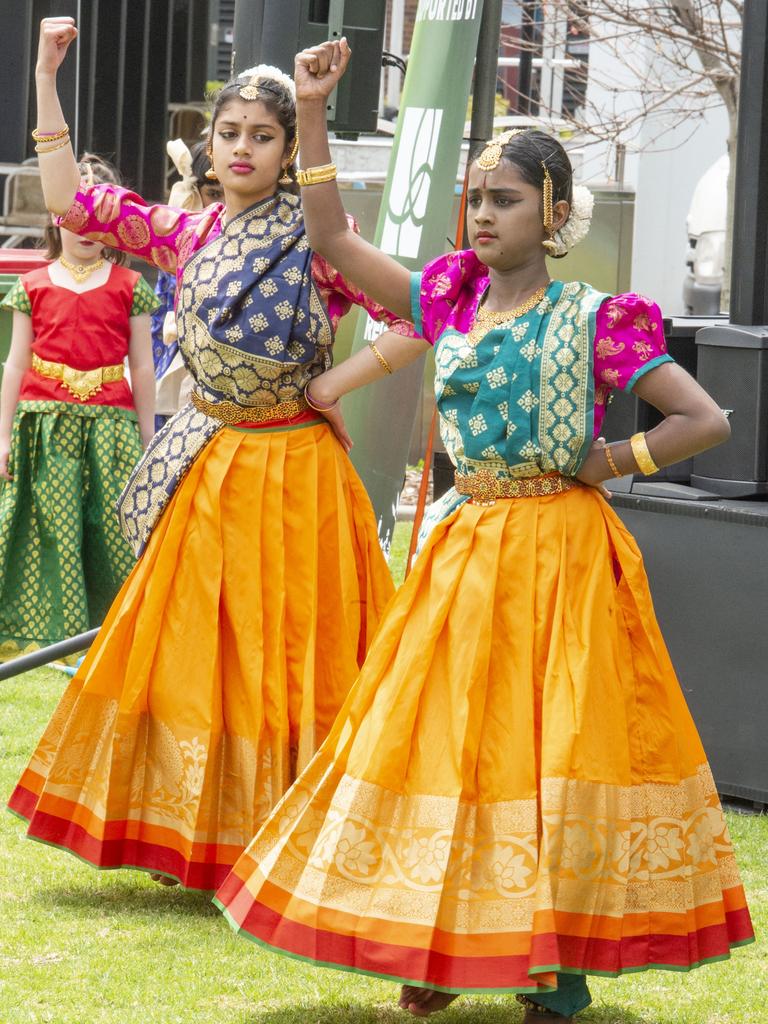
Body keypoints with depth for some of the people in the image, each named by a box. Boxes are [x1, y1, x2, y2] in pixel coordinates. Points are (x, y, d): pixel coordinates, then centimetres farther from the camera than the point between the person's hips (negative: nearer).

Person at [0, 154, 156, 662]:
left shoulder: (129, 287, 7)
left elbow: (142, 366, 8)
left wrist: (146, 440, 6)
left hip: (109, 424, 0)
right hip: (45, 422, 0)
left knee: (111, 527, -3)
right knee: (50, 526, -1)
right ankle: (42, 633, 5)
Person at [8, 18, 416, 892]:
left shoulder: (316, 236, -8)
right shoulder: (186, 235, 6)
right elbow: (71, 201, 7)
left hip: (292, 467, -5)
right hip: (206, 472, 5)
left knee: (282, 654, -2)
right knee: (194, 648, 8)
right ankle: (200, 836, 18)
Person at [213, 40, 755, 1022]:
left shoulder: (594, 320, -8)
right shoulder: (452, 300, 7)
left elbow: (705, 419, -9)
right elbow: (331, 242, 5)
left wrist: (609, 462, -9)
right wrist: (312, 113, -1)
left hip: (560, 549, -5)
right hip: (466, 545, 5)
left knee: (552, 746, -4)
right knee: (444, 734, 6)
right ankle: (448, 945, 17)